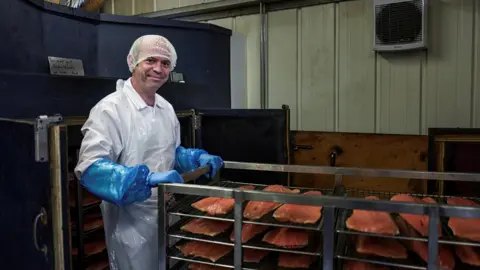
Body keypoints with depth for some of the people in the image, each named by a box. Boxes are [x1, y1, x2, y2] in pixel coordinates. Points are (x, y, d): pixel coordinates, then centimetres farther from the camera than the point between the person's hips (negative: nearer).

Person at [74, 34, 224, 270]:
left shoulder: (166, 108, 4)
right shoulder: (110, 109, -19)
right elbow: (89, 168, -27)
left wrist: (198, 158, -2)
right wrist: (148, 178, -35)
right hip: (131, 223, -7)